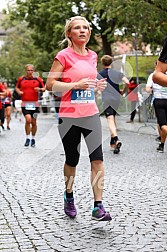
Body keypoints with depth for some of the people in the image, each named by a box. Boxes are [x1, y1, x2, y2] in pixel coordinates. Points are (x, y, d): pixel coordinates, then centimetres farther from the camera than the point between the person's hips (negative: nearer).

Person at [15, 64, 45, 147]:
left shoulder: (38, 79, 3)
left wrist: (40, 89, -11)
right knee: (28, 120, -19)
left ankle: (33, 139, 27)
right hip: (25, 103, -1)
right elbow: (17, 87, 19)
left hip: (34, 103, 1)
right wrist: (19, 91, -2)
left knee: (34, 122, 8)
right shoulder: (21, 79, 5)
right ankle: (27, 138, -3)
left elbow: (44, 88, 11)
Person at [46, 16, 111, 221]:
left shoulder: (92, 56, 10)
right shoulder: (64, 55, -6)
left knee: (97, 158, -9)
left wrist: (97, 85, 4)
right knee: (72, 160, 8)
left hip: (91, 114, 4)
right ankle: (69, 197, 34)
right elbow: (50, 84, -10)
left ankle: (98, 207, -8)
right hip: (69, 116, -4)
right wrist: (76, 85, -21)